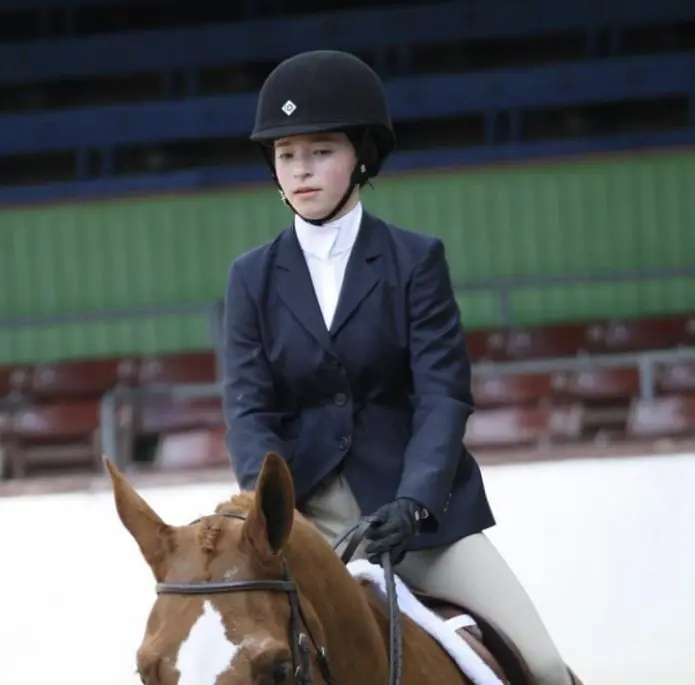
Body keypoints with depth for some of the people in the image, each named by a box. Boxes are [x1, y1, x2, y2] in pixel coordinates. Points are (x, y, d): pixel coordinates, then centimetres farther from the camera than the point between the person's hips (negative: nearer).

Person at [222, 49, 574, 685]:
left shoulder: (416, 259, 2)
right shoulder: (254, 276, 7)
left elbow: (443, 395, -7)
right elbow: (248, 408, -2)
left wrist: (414, 503, -24)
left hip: (415, 509, -1)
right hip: (302, 510, 1)